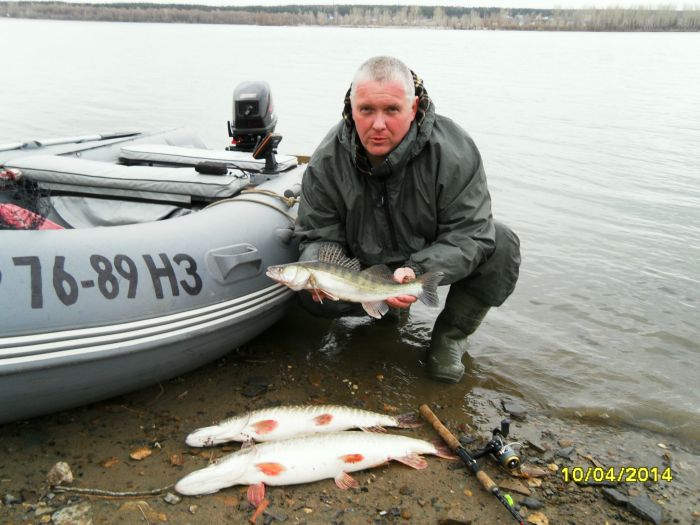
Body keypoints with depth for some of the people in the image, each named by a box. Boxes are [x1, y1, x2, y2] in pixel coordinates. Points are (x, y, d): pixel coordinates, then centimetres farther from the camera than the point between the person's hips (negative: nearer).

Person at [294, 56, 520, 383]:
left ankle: (451, 335, -4)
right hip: (367, 265, 2)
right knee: (311, 295, -22)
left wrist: (418, 271, -43)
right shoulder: (327, 162, -19)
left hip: (430, 260, -1)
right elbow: (317, 235, -12)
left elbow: (469, 233, -27)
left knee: (501, 246, -27)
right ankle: (387, 307, 10)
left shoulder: (453, 151, -27)